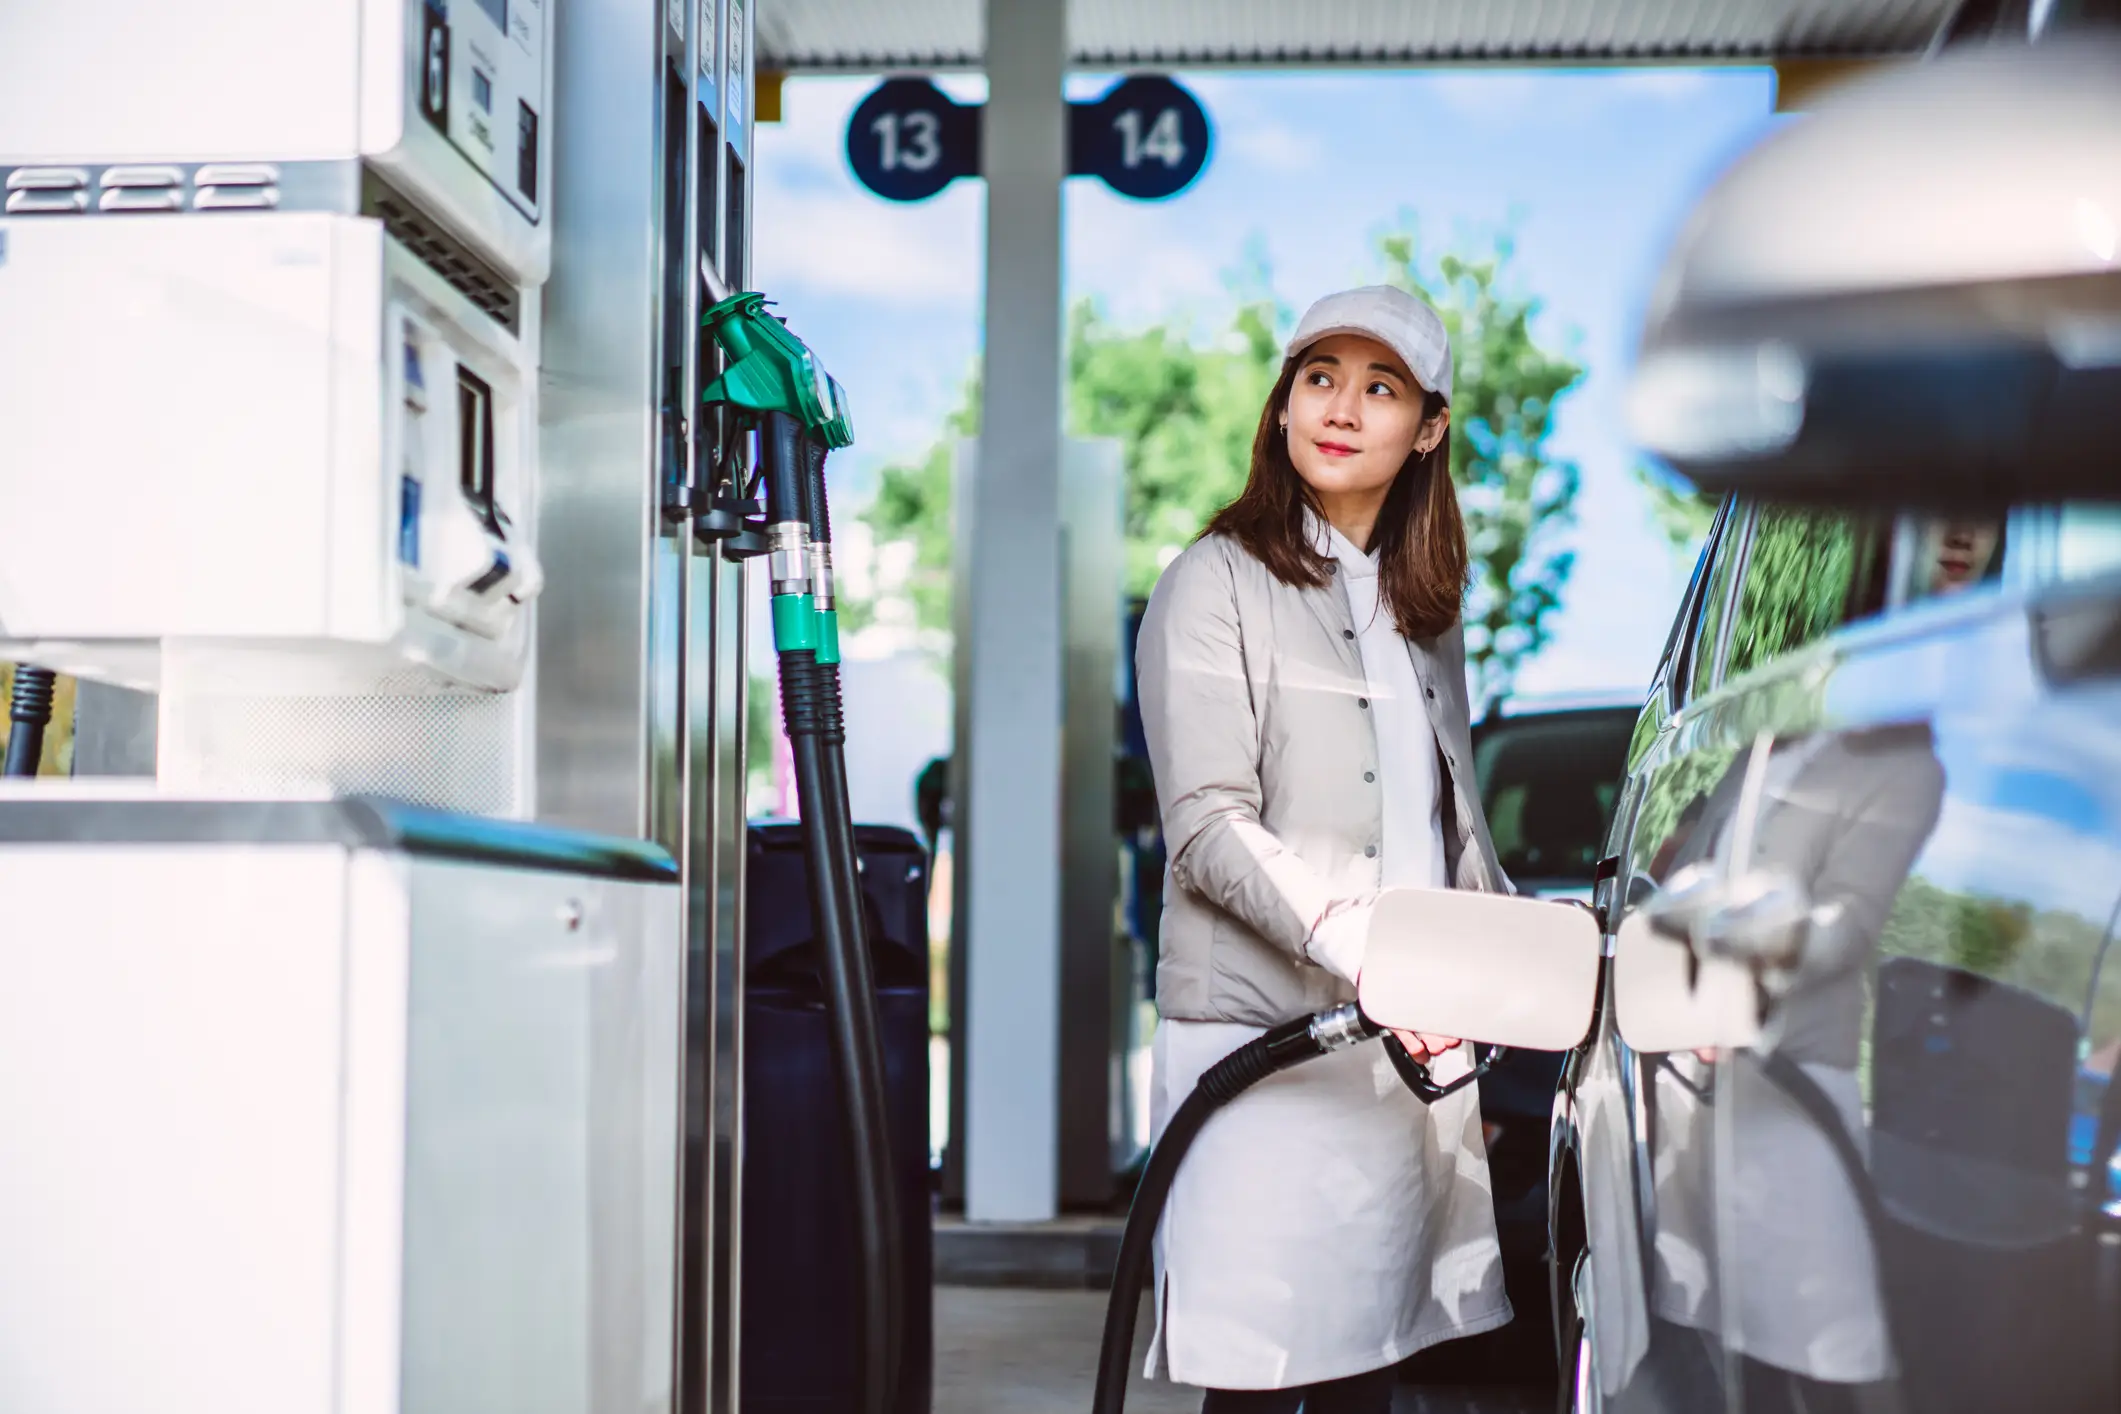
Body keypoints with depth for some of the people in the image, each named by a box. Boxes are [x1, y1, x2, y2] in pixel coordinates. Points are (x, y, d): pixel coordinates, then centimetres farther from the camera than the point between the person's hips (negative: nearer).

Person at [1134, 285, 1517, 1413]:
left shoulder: (1425, 610, 20)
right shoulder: (1216, 585, -1)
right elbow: (1211, 831, -11)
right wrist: (1358, 941, -23)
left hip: (1413, 1043, 6)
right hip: (1267, 1040, -6)